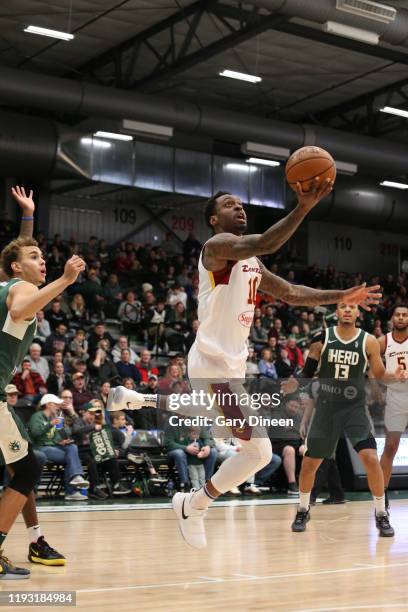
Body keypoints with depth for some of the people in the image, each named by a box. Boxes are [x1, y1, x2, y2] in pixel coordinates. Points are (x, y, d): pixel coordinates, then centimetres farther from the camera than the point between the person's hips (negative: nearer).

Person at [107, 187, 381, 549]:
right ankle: (193, 506, 7)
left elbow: (291, 293, 19)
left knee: (213, 417, 33)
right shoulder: (218, 245, -13)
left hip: (231, 361, 10)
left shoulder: (252, 262, 16)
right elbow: (264, 244, -32)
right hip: (215, 362, -10)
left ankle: (137, 400, 44)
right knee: (259, 450, -12)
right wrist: (304, 207, -38)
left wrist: (341, 296, 13)